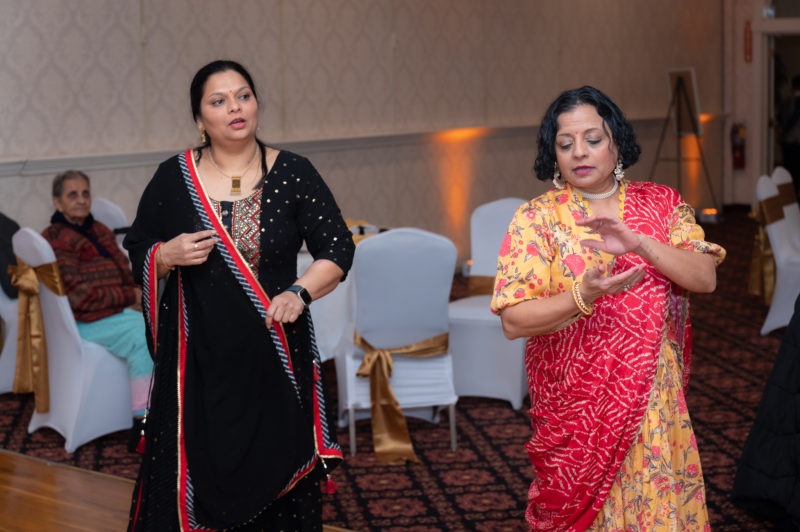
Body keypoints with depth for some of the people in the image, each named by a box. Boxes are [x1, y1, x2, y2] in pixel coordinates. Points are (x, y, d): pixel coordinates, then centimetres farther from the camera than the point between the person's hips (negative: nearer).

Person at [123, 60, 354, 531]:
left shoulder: (294, 174, 1)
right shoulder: (174, 178, 3)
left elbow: (338, 248, 0)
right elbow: (137, 253, 11)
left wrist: (300, 292, -16)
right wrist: (170, 255, -11)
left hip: (275, 351, 0)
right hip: (199, 356, 0)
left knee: (274, 473, 3)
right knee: (196, 472, 1)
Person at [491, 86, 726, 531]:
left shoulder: (661, 206, 4)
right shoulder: (536, 219, -4)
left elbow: (706, 278, -8)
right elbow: (514, 320, -12)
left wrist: (639, 243, -23)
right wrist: (583, 296, -28)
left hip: (655, 401, 2)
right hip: (577, 407, -2)